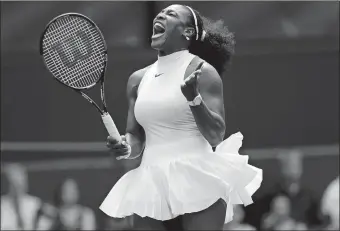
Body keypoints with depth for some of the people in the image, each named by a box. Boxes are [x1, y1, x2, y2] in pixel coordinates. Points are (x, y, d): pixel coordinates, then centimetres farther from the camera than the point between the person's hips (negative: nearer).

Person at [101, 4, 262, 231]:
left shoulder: (201, 71, -3)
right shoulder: (138, 80, 14)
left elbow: (216, 136, -8)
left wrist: (194, 99, -23)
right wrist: (126, 147, -3)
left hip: (197, 185, -5)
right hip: (151, 188, 5)